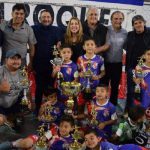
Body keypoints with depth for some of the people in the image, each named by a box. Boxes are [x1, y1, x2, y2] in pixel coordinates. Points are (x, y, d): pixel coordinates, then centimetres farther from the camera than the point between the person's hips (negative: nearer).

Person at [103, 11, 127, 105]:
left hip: (118, 63, 3)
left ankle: (113, 105, 31)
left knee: (115, 86, 15)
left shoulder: (125, 33, 1)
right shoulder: (106, 30, -8)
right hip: (106, 62, -2)